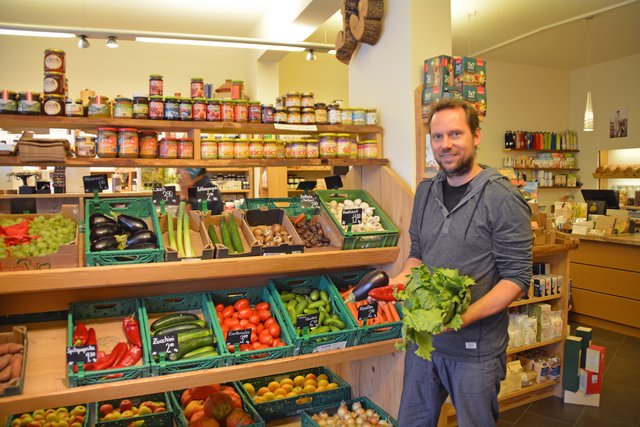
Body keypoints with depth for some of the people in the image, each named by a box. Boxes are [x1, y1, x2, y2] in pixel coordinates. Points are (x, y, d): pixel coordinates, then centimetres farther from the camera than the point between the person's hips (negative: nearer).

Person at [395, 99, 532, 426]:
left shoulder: (502, 198, -13)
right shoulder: (425, 191, 5)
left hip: (476, 347, -5)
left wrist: (467, 316, -26)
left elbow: (516, 278, -14)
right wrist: (404, 277, -6)